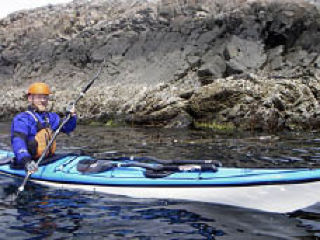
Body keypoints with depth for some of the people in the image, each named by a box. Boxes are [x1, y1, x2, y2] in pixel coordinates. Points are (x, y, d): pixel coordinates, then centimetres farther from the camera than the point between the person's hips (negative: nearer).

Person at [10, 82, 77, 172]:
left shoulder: (51, 117, 15)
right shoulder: (22, 119, -7)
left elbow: (67, 128, 24)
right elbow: (18, 141, -22)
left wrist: (72, 116, 1)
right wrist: (26, 161, -39)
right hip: (32, 162, -7)